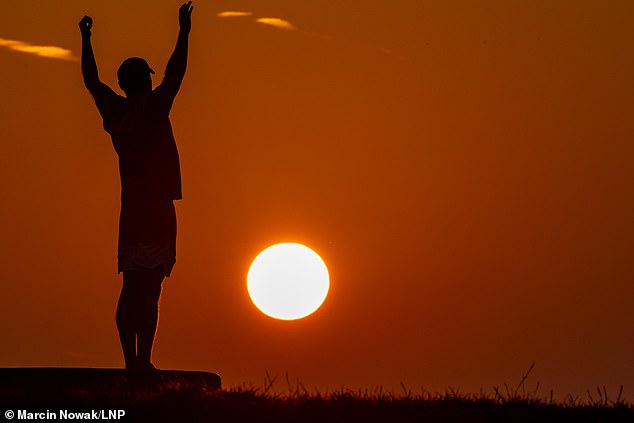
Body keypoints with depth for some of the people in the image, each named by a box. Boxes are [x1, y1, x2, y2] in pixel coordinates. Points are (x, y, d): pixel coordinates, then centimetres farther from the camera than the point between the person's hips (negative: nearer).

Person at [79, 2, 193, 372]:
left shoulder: (114, 110, 10)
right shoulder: (154, 106, -5)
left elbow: (92, 80, 24)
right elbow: (176, 73, -13)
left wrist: (86, 39, 33)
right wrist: (184, 33, -9)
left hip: (130, 210, 6)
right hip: (157, 209, -6)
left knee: (132, 289, 6)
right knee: (149, 289, -10)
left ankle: (131, 361, 4)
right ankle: (143, 360, -14)